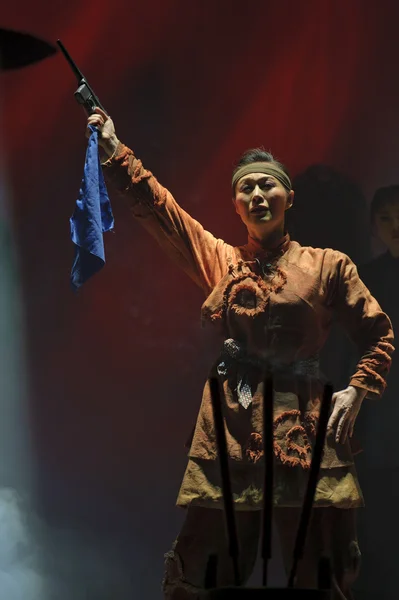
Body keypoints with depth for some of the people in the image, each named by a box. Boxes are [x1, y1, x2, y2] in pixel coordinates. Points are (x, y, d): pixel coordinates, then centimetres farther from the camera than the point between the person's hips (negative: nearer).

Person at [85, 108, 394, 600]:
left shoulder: (327, 266, 8)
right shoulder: (219, 260, 13)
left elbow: (378, 335, 11)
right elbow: (155, 204, 9)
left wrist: (357, 391, -4)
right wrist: (114, 147, 2)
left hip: (304, 429, -1)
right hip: (230, 429, 1)